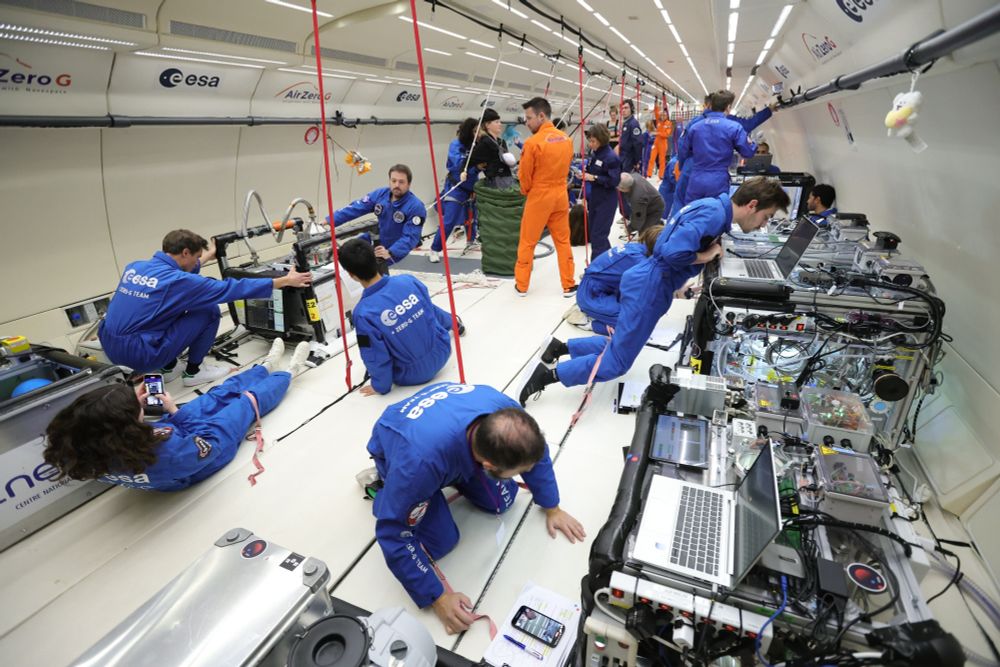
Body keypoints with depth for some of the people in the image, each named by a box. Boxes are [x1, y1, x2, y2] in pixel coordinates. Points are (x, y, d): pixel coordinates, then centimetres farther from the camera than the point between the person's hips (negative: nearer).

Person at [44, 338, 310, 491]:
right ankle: (288, 373, 42)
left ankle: (267, 366, 48)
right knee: (250, 399, 12)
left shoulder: (86, 454, -27)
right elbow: (212, 442, -29)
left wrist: (153, 409, -15)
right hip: (205, 444, -6)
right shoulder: (162, 455, -47)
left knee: (219, 395, 21)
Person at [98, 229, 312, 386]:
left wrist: (207, 257, 41)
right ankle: (193, 372, 11)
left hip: (110, 348, 8)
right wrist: (285, 281, -9)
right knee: (209, 312, -5)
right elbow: (232, 288, -14)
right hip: (139, 356, -8)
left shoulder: (135, 266, 6)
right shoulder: (178, 281, -17)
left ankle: (168, 368, 26)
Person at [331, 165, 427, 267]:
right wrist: (330, 221, -18)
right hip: (378, 238, 6)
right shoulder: (380, 194, -12)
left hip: (397, 249, -5)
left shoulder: (416, 207, -28)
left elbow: (410, 237, -33)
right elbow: (355, 208, -11)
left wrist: (390, 253, -47)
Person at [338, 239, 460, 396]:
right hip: (442, 352, 4)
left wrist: (380, 386, 2)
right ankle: (455, 324, 64)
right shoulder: (408, 280, -17)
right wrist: (451, 322, 26)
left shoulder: (363, 312, -28)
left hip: (412, 376, -3)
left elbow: (376, 357, -18)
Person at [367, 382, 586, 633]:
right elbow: (394, 536, -32)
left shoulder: (504, 411, -33)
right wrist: (437, 598, -25)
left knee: (501, 501, -4)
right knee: (440, 542, -11)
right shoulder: (421, 460, -48)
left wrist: (552, 508, -1)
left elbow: (536, 453, -11)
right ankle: (384, 484, 12)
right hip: (395, 447, -3)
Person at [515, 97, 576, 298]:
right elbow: (565, 168, 9)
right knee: (563, 241, 13)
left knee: (527, 243, 9)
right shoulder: (566, 139, 1)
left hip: (539, 198, -5)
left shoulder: (533, 142, -16)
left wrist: (526, 191, 10)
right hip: (561, 195, 5)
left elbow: (524, 176, -9)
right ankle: (568, 285, 18)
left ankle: (521, 285, 19)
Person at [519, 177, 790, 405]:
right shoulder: (714, 213, -19)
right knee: (615, 364, 0)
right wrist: (706, 256, -12)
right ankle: (548, 374, 4)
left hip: (647, 282, 10)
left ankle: (561, 346, 23)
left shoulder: (713, 206, 12)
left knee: (620, 345, 21)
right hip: (650, 287, -10)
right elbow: (673, 252, -29)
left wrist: (713, 250, 3)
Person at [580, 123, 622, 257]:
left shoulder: (611, 157, -17)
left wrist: (594, 178, -22)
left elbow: (614, 181, -20)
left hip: (606, 202, -8)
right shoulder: (594, 153, 5)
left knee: (598, 235, -6)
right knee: (592, 233, 15)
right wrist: (585, 174, -1)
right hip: (593, 199, 8)